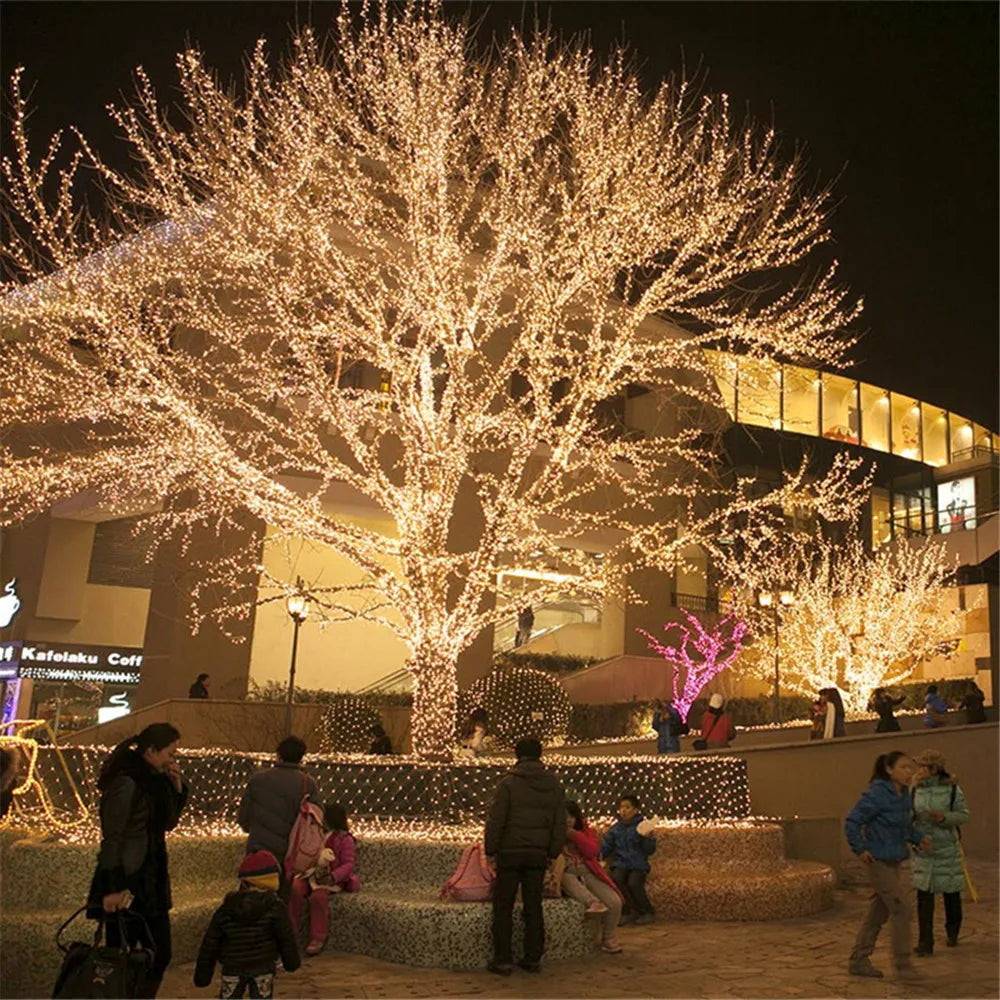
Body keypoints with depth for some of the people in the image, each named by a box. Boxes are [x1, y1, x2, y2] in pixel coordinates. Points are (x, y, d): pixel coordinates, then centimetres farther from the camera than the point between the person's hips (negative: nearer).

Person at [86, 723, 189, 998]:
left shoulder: (154, 780, 9)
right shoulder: (126, 783, -17)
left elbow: (167, 823, 19)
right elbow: (112, 839, -20)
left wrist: (177, 788, 4)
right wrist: (112, 888, -23)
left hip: (150, 883, 9)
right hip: (127, 884, -9)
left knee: (160, 954, 11)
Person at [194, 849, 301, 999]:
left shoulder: (225, 910, -4)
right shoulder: (275, 908, -12)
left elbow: (210, 943, -1)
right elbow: (286, 938, -7)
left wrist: (202, 974, 9)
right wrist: (292, 962, 10)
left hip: (232, 969, 2)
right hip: (262, 967, -2)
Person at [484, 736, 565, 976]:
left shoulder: (508, 783, -7)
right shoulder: (553, 785, 7)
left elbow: (495, 820, -10)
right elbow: (560, 824, 10)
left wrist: (490, 850, -3)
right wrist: (553, 853, 16)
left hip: (510, 852, -4)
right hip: (538, 855, 4)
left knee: (503, 907, 4)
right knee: (534, 906, 11)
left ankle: (503, 960, 4)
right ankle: (533, 958, 15)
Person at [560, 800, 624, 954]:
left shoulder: (586, 831, 14)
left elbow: (593, 851, -4)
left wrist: (574, 835, -11)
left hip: (587, 872, 2)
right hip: (566, 873, -2)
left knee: (615, 902, -15)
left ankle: (608, 939, 1)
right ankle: (592, 902, -60)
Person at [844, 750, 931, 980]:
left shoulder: (903, 794, 7)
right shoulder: (877, 794, -18)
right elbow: (852, 821, -18)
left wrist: (918, 840, 7)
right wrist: (860, 850, -18)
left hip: (893, 862, 9)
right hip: (878, 861, -9)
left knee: (879, 912, 12)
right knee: (901, 907, -7)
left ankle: (858, 961, 20)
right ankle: (902, 963, 6)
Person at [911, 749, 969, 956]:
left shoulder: (952, 789, -9)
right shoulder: (916, 790, 0)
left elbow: (964, 815, -6)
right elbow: (910, 817, 9)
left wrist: (944, 818, -23)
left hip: (947, 849, -2)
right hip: (923, 850, 2)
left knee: (951, 892, 14)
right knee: (924, 896, -5)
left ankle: (952, 932, 38)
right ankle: (925, 943, -2)